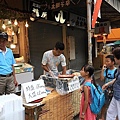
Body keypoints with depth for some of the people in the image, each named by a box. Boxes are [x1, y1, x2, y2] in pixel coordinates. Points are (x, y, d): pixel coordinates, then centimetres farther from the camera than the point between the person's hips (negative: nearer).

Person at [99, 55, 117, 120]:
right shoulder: (106, 70, -5)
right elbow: (101, 79, -9)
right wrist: (102, 70, -15)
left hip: (113, 91, -4)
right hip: (106, 90, 4)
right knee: (104, 104, 17)